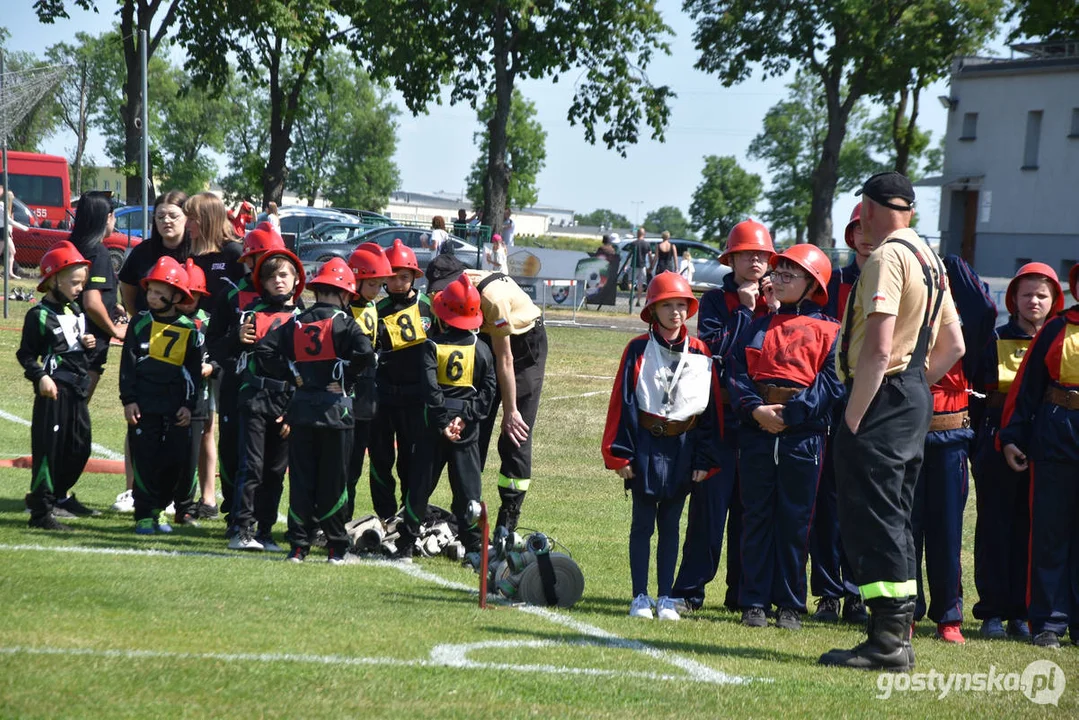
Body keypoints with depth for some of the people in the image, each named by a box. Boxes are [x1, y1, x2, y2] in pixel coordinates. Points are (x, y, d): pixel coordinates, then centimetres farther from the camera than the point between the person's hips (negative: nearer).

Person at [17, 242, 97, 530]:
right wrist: (40, 377, -24)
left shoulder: (75, 310, 13)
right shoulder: (39, 315, -11)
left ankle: (59, 495, 33)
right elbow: (26, 354, -11)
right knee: (49, 448, -6)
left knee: (79, 447, 14)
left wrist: (87, 343, 3)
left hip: (78, 389, 8)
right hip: (54, 390, -8)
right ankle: (41, 511, -2)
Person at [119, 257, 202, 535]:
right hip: (144, 406, -1)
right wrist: (128, 400, -4)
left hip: (176, 408, 1)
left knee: (177, 462, -1)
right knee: (144, 461, -2)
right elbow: (128, 364, 3)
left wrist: (189, 405, -1)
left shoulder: (189, 330, 4)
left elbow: (195, 371, 7)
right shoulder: (140, 323, 4)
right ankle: (144, 515, 5)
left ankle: (159, 507, 18)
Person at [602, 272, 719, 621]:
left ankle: (666, 598, 14)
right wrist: (620, 453, -8)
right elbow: (622, 402, -3)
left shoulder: (701, 353, 3)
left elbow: (711, 407, 5)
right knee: (643, 523, 4)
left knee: (670, 524, 9)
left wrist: (705, 458, 0)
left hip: (683, 449, 1)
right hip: (646, 445, -1)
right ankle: (640, 597, 10)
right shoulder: (638, 350, -2)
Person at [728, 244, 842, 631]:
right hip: (757, 430, 3)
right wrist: (755, 408, -13)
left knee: (795, 520, 2)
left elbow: (831, 384, -7)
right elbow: (737, 373, 5)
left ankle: (790, 605, 9)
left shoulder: (828, 331, 3)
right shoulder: (758, 327, 14)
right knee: (756, 516, 4)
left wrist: (789, 412, -16)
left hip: (804, 434, -3)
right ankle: (754, 602, 9)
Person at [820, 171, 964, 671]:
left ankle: (887, 642, -8)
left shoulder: (886, 258, -14)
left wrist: (852, 417, -18)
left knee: (872, 519, -7)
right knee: (894, 521, 13)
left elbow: (878, 350, -22)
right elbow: (953, 346, 19)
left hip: (883, 401, -10)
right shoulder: (930, 260, 16)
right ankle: (898, 634, 16)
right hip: (917, 399, 10)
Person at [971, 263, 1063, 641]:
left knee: (1030, 528, 3)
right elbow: (979, 390, 4)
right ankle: (992, 611, 5)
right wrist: (980, 444, -7)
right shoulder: (997, 341, 5)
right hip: (998, 447, -1)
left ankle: (1020, 613, 10)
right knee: (995, 527, 0)